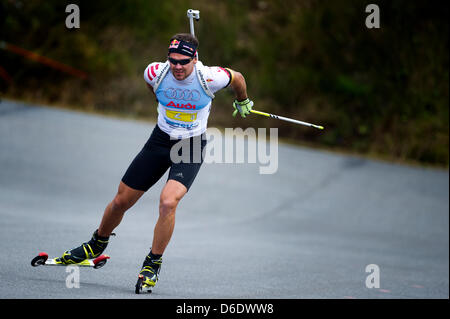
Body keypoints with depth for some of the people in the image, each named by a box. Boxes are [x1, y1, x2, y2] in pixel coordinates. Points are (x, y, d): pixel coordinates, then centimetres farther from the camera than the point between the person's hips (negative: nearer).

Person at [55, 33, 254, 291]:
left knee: (168, 202, -26)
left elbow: (237, 78, 0)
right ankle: (97, 245, 37)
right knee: (122, 201, 8)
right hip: (160, 141, 3)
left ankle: (153, 263, -8)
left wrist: (243, 102, 19)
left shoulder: (209, 78, -23)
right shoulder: (156, 73, -16)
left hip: (192, 147, -3)